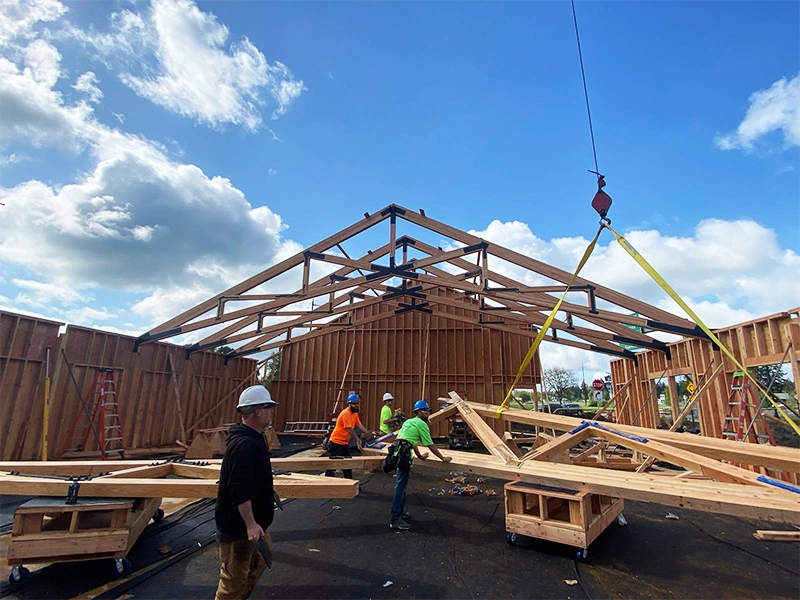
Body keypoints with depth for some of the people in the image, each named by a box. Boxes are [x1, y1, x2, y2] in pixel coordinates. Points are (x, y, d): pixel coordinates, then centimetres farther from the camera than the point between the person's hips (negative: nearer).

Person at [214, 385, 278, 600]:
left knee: (259, 562, 24)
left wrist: (267, 491, 29)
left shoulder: (253, 437, 6)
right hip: (238, 524, -10)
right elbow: (240, 489, -32)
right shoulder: (244, 444, -28)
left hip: (252, 520, 10)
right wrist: (250, 524, -30)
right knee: (235, 578, 6)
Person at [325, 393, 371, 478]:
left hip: (344, 443, 10)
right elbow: (349, 429, -25)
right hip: (335, 443, -10)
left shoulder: (355, 413, 7)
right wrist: (358, 440, -23)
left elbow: (359, 425, 9)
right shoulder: (346, 413, -22)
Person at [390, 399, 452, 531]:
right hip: (403, 454, -10)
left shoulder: (409, 422, 25)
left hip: (397, 452, 10)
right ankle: (395, 520, -3)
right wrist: (443, 458, 11)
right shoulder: (421, 424, -1)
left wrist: (420, 456, 44)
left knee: (401, 484, 19)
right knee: (400, 485, -6)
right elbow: (431, 446, 1)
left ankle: (400, 511, 29)